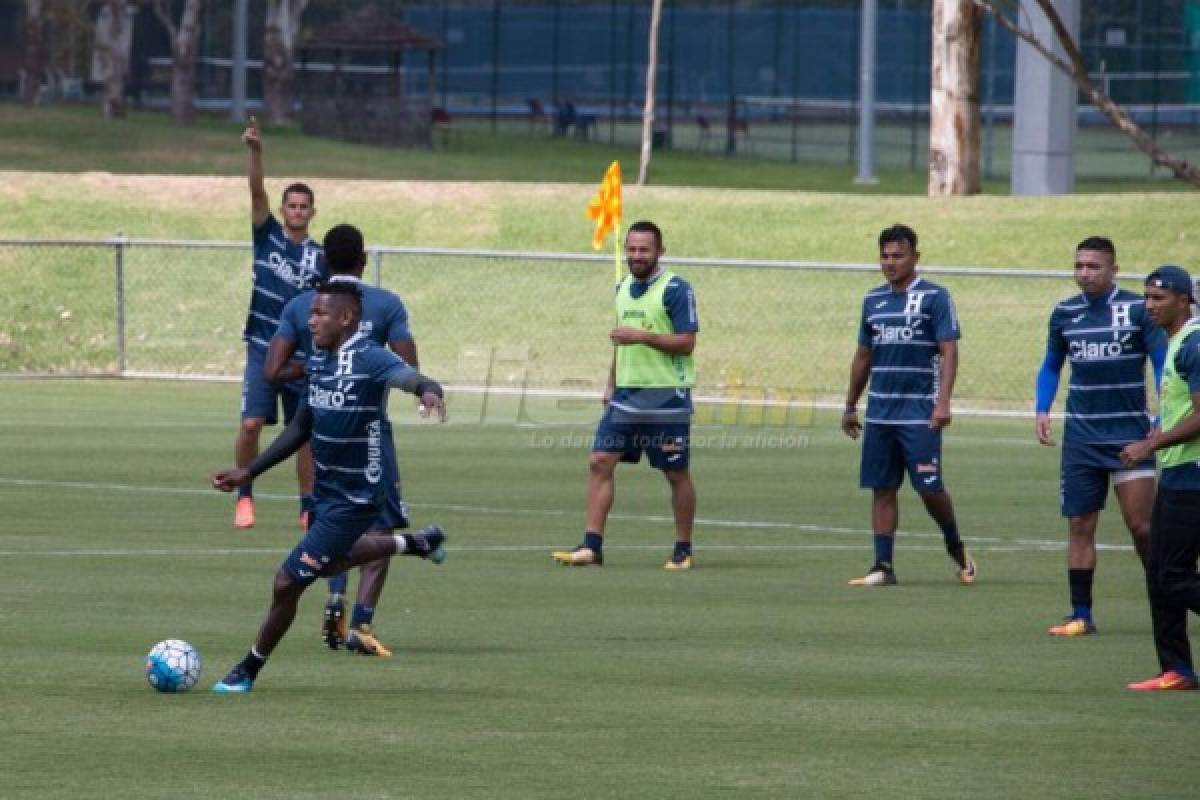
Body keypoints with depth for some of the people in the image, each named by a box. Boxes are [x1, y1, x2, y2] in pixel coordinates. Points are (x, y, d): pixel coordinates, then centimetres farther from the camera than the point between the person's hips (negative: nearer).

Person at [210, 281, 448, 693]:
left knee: (288, 582, -4)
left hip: (353, 500, -9)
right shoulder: (317, 360, 2)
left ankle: (247, 672, 16)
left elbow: (412, 378, -41)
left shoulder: (370, 359, -22)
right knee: (334, 562, 33)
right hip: (325, 491, 9)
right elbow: (300, 428, 14)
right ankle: (418, 543, 53)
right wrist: (248, 472, 13)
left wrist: (428, 391, -65)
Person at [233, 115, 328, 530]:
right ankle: (244, 497, 4)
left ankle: (308, 508, 13)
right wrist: (255, 151, -26)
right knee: (251, 424, -12)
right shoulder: (268, 236, 2)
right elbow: (258, 192, -12)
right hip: (263, 350, -1)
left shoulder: (320, 258, 3)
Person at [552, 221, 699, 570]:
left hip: (667, 397, -7)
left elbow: (686, 342, -14)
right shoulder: (624, 289, 14)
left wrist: (643, 336, -23)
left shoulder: (676, 289, -9)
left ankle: (683, 550, 15)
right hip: (626, 395, 7)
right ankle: (592, 547, -4)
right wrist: (611, 384, 20)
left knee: (676, 474, 2)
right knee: (600, 462, -3)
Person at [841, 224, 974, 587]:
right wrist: (850, 407, 20)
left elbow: (949, 352, -10)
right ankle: (883, 567, 5)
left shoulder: (935, 297, -4)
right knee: (882, 489, 3)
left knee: (929, 488, -6)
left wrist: (943, 401, -20)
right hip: (880, 413, 5)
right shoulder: (873, 300, 12)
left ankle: (956, 547, 18)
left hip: (920, 414, -5)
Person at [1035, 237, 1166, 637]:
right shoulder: (1064, 314, 5)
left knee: (1142, 526, -5)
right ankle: (1081, 615, 6)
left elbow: (1162, 364, -2)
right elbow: (1050, 367, 18)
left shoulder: (1139, 309, -5)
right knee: (1079, 525, 1)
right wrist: (1042, 409, 3)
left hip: (1130, 434, -3)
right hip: (1081, 436, 3)